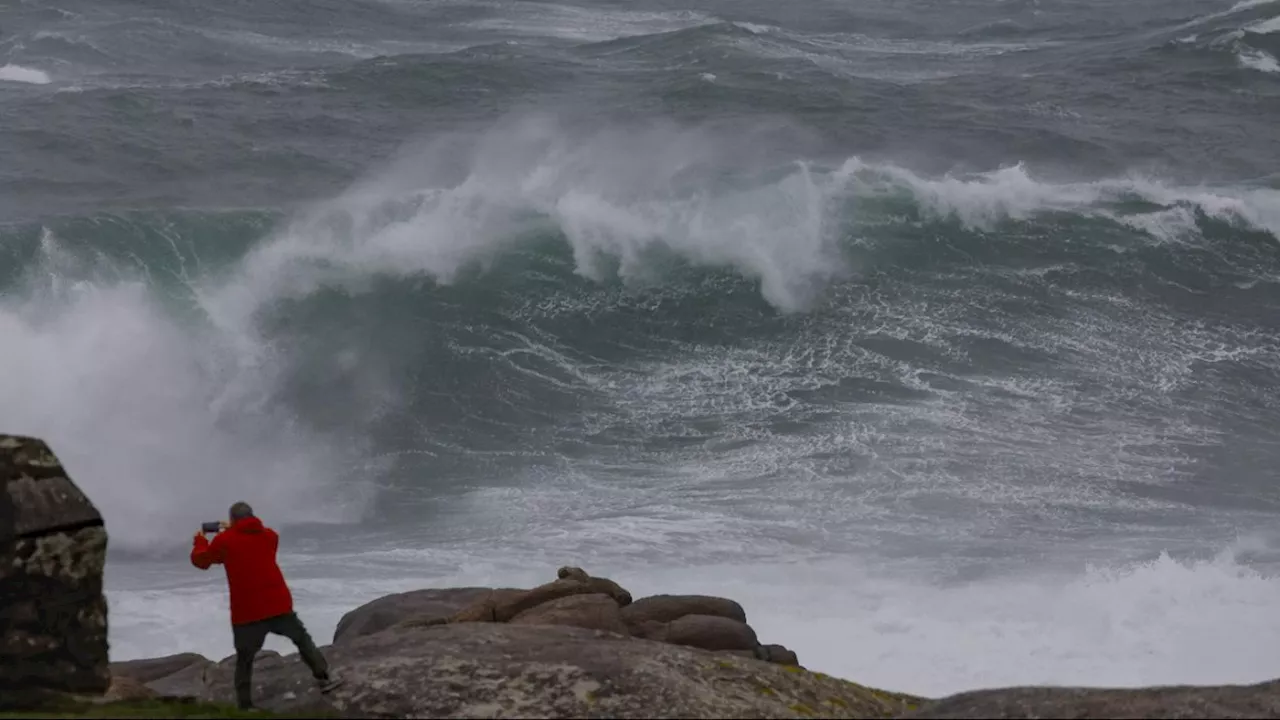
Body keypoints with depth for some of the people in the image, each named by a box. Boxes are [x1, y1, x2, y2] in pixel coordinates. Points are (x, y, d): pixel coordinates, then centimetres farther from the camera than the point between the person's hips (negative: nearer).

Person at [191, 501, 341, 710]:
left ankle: (244, 707, 4)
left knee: (244, 660, 7)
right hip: (278, 605, 2)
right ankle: (323, 679, 10)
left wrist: (200, 540, 31)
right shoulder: (269, 535, 11)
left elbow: (201, 560, 13)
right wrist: (234, 531, 35)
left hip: (247, 612, -2)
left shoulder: (224, 540, -1)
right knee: (302, 639, 19)